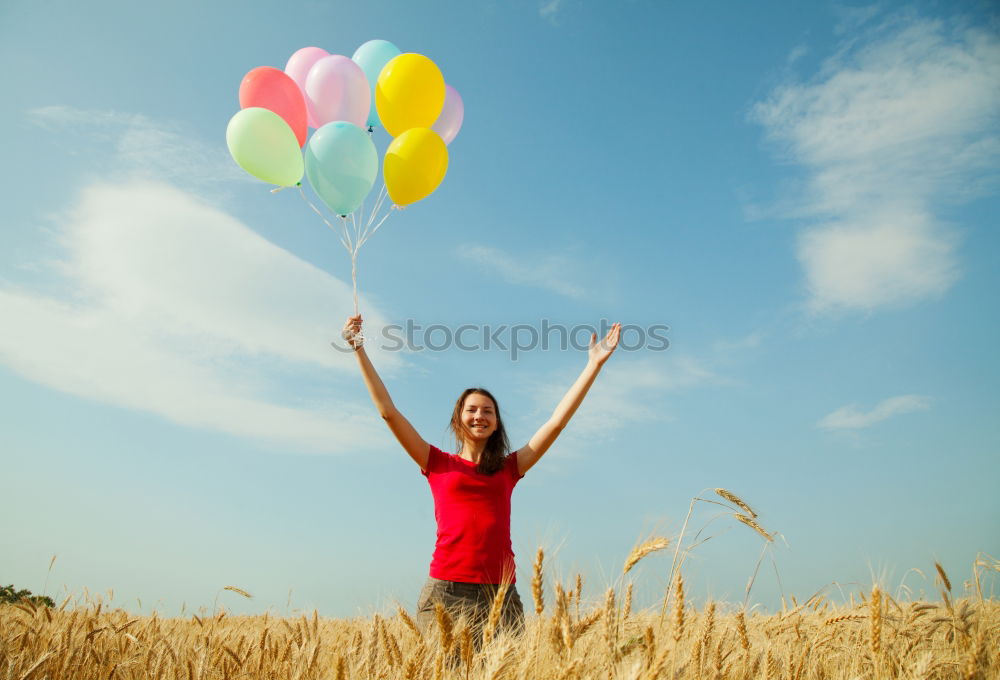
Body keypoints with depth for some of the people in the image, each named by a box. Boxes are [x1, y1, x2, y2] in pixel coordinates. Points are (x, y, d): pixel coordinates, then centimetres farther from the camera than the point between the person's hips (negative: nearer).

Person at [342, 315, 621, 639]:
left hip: (501, 595, 2)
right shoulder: (438, 463, 11)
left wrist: (594, 365, 13)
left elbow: (557, 420, 13)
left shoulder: (510, 468, 15)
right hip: (446, 591, -1)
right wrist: (359, 349, 5)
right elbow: (389, 412, 7)